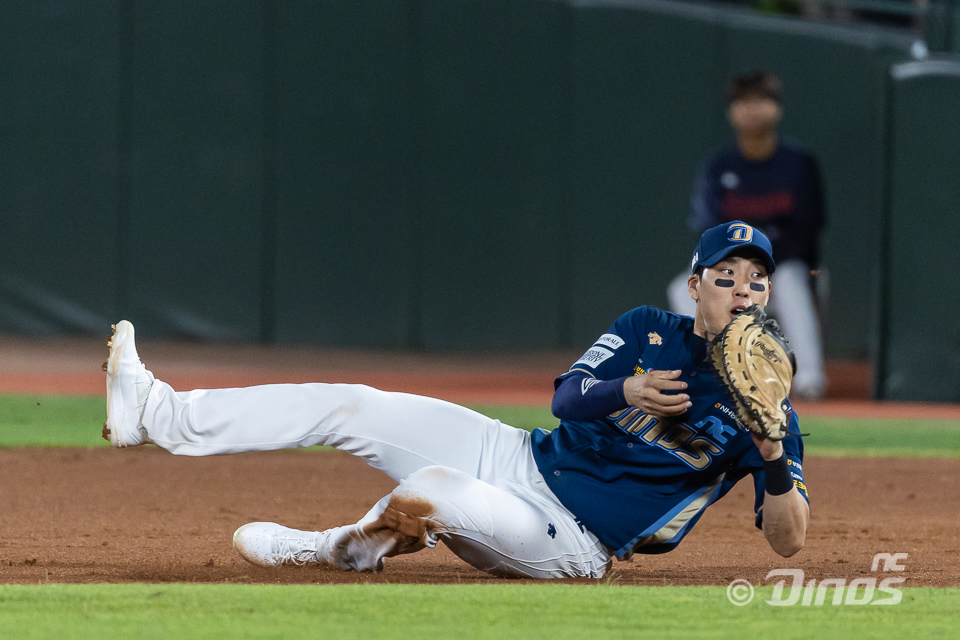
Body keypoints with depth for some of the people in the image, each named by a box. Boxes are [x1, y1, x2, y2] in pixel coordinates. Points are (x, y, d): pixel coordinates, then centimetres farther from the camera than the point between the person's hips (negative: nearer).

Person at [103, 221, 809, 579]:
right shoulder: (649, 331, 6)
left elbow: (789, 541, -10)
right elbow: (566, 396, -5)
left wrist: (773, 456, -30)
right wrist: (625, 390, -27)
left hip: (573, 545, -5)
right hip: (525, 458, 5)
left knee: (431, 489, -33)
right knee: (353, 407, -3)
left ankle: (336, 550, -1)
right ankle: (161, 414, 3)